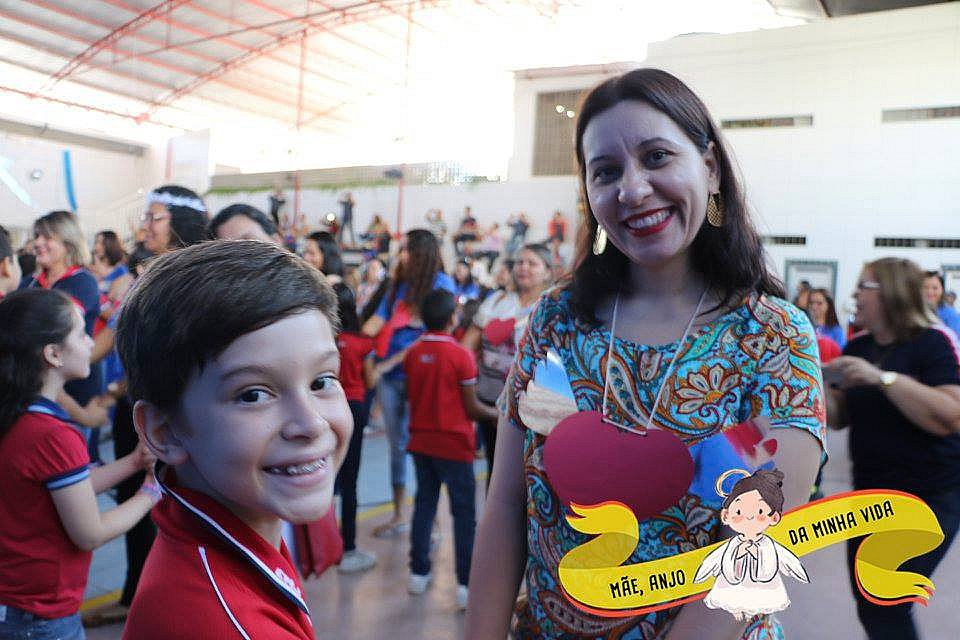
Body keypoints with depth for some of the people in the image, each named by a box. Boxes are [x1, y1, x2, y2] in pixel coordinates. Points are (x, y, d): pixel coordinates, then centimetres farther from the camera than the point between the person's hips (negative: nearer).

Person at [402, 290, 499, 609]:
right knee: (464, 511, 3)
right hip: (453, 443, -5)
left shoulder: (413, 353, 0)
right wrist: (496, 414, 4)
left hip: (421, 440, 5)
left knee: (424, 504, 15)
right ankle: (466, 584, 5)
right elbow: (471, 408, -12)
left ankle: (419, 572, 23)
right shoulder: (461, 355, -15)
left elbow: (413, 396, 9)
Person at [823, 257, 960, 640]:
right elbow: (838, 418, 9)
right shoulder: (857, 347, 5)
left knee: (882, 608, -6)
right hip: (870, 493, 6)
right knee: (869, 603, 13)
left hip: (929, 497, -6)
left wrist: (884, 378, -28)